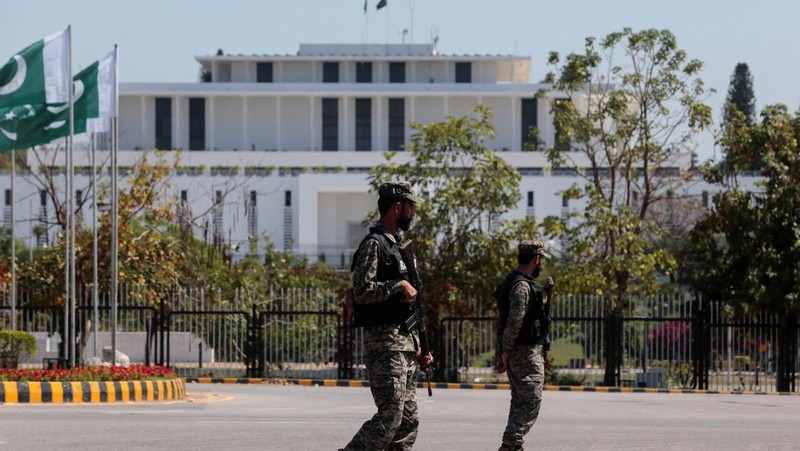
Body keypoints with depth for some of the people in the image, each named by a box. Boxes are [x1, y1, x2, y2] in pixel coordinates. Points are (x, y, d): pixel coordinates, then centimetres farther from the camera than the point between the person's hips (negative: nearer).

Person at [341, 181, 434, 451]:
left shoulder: (395, 246, 21)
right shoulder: (374, 244, -9)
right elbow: (362, 291, -21)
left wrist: (418, 349, 19)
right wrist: (398, 284, -14)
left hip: (405, 342, 10)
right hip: (385, 344, -10)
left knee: (408, 420, 6)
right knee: (389, 417, -14)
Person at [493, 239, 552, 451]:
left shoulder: (510, 283, 17)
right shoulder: (522, 285, -15)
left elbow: (501, 321, 20)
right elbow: (514, 322, -23)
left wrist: (502, 353, 20)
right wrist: (506, 352, -15)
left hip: (515, 354, 10)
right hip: (527, 353, -10)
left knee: (520, 402, 14)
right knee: (531, 402, -10)